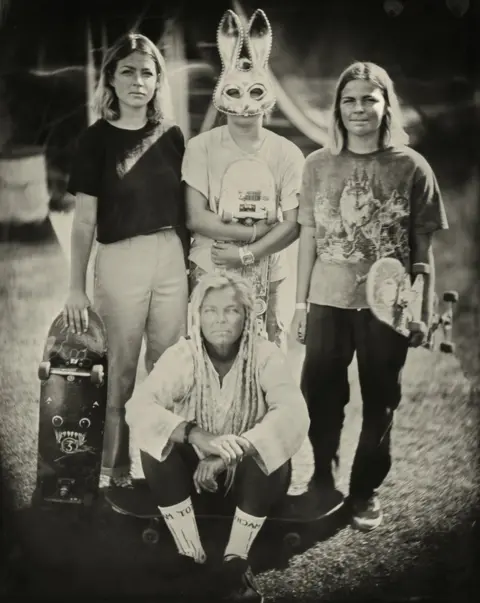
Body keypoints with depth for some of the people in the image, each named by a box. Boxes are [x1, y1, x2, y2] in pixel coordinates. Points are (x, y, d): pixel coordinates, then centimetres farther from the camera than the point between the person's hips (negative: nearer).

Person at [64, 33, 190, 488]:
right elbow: (84, 219, -3)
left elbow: (184, 208, 12)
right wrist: (77, 286, -7)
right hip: (120, 261, -3)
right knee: (121, 371, 6)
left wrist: (193, 262, 9)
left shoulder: (171, 136, 7)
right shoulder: (98, 138, -2)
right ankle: (115, 469, 21)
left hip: (171, 259, 3)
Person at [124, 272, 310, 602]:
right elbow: (138, 407, -30)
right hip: (196, 464, 1)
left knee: (270, 457, -33)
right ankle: (191, 556, -11)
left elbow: (294, 414, -33)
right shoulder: (182, 355, -16)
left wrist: (233, 452, -45)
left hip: (248, 469, -1)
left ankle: (236, 560, -14)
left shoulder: (265, 354, -19)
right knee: (154, 449, -27)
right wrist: (195, 434, -47)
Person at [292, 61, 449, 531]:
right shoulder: (318, 164, 4)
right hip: (328, 301, 2)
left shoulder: (411, 166, -2)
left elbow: (423, 246, 1)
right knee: (321, 395, 9)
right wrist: (300, 303, 6)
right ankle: (323, 479, 30)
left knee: (379, 401, 8)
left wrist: (424, 311, 0)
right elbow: (308, 237, 7)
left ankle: (366, 490, 26)